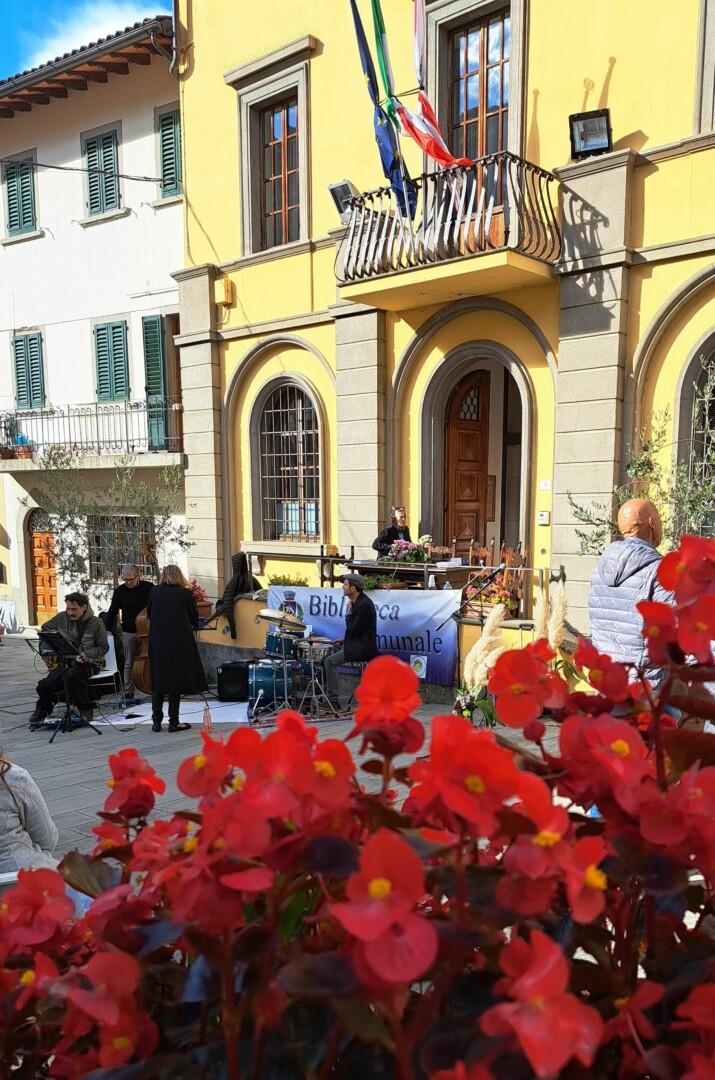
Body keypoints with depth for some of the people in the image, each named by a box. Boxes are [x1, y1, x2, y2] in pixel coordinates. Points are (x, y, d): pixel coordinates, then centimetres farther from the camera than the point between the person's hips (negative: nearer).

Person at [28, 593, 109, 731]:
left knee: (71, 676, -37)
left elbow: (103, 647, -5)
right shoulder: (62, 618, 3)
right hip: (66, 660, 4)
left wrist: (86, 655, -22)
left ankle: (85, 709, -14)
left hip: (89, 662, -4)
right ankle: (42, 710, 15)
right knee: (46, 685, -19)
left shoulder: (96, 623, -9)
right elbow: (45, 628, 20)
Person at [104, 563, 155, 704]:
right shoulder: (120, 591, -1)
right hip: (128, 633, 1)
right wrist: (108, 630, -4)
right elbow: (112, 612, 4)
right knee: (129, 663, 3)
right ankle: (129, 694, 6)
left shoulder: (149, 587, -4)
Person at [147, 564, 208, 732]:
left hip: (157, 643, 3)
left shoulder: (155, 591, -2)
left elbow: (149, 614, 9)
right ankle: (173, 722, 7)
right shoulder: (185, 593, -8)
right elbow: (195, 619, 0)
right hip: (179, 642, -3)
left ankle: (156, 721, 15)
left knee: (158, 680, 13)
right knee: (176, 679, 5)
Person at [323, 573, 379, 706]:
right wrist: (344, 641, 12)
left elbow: (354, 629, -21)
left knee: (330, 661, -14)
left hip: (362, 648, -11)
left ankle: (333, 700, -10)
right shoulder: (357, 602, 11)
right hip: (357, 645, 11)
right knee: (331, 654, 17)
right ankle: (328, 694, 21)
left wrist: (349, 612, -11)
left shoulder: (364, 604, -20)